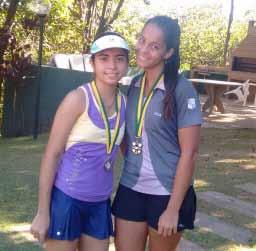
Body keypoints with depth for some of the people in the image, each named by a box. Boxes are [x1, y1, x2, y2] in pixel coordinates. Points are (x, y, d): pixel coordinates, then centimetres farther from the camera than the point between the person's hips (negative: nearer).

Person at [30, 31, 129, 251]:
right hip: (67, 198, -5)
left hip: (100, 203, 5)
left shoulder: (125, 103, 2)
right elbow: (52, 154, -12)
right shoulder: (79, 99, -13)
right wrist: (42, 212, -12)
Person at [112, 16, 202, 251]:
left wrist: (173, 208, -14)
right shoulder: (134, 85, 3)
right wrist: (132, 168, 4)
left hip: (168, 193, -4)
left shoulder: (182, 90, -14)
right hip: (130, 189, 5)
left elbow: (189, 153, -14)